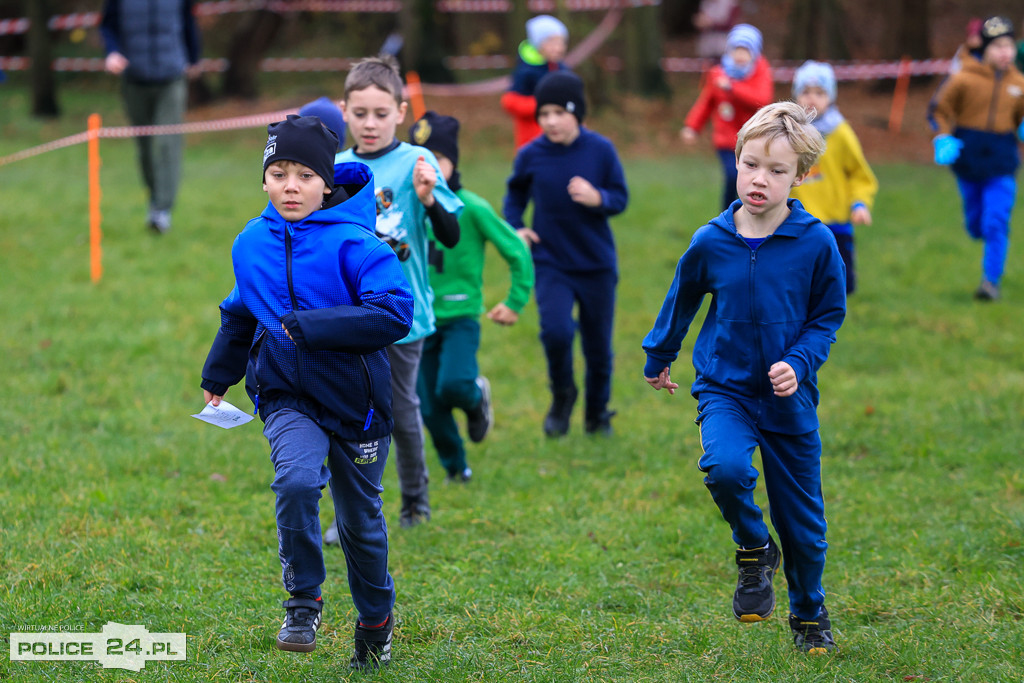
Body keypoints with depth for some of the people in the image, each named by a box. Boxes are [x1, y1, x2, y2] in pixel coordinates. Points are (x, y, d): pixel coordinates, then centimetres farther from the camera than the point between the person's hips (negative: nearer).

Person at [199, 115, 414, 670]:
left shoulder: (352, 243, -16)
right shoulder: (251, 244, 2)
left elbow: (394, 313, -27)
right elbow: (240, 313, 20)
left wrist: (309, 327, -29)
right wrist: (216, 378, 29)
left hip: (354, 400, -2)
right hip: (287, 399, 2)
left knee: (360, 520, 12)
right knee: (296, 479, -27)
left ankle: (376, 621, 37)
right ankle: (303, 603, -10)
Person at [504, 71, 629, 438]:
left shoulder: (601, 150, -8)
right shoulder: (530, 155, -6)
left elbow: (621, 198, -2)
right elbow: (515, 194, 13)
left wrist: (597, 199, -22)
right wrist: (514, 228, -2)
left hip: (597, 265, 1)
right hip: (551, 264, -1)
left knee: (598, 346, 9)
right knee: (556, 331, -22)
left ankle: (597, 413, 33)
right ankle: (562, 396, 6)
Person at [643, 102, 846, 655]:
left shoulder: (815, 244, -12)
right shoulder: (710, 243, -8)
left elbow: (828, 315, 1)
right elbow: (681, 302, 11)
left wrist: (798, 363, -16)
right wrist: (658, 357, 25)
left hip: (789, 397, 0)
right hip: (724, 388, 0)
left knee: (801, 517, 8)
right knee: (726, 467, -30)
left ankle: (809, 614, 33)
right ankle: (754, 553, 0)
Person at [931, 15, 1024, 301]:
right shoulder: (964, 79, -9)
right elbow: (941, 111, 2)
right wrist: (942, 139, -11)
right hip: (968, 157, 0)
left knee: (996, 223, -9)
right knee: (976, 226, 13)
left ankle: (991, 280, -2)